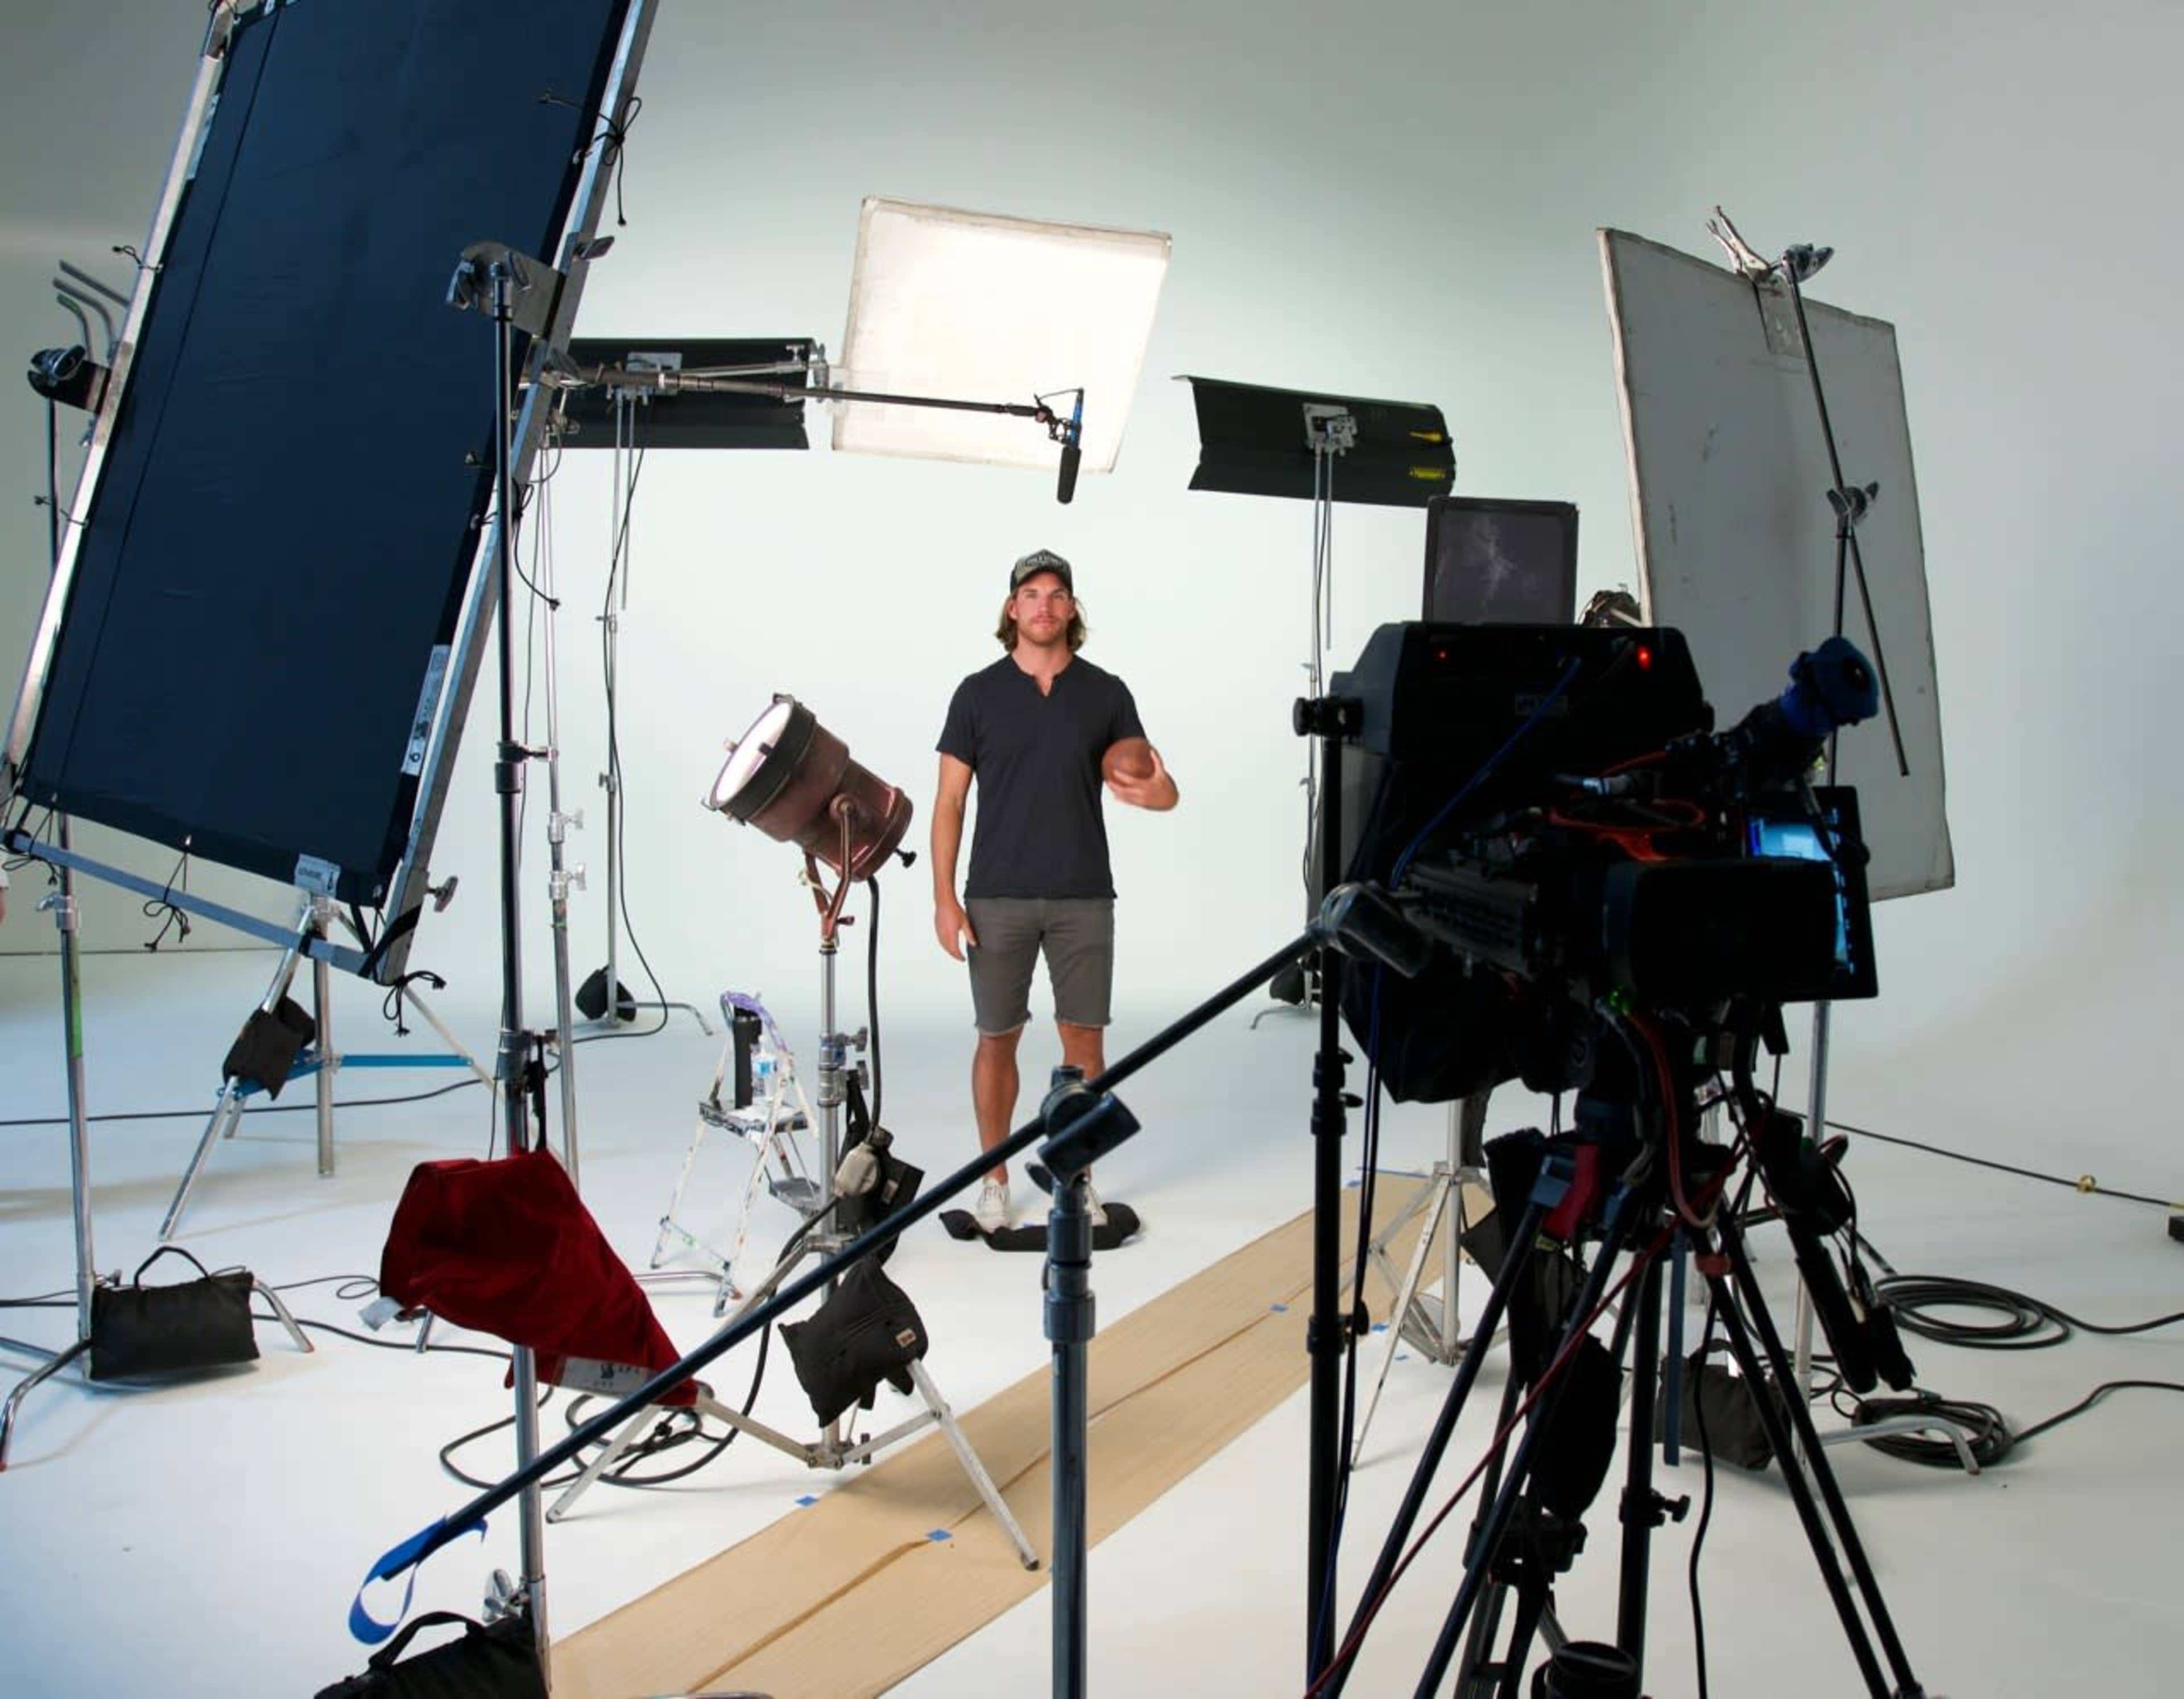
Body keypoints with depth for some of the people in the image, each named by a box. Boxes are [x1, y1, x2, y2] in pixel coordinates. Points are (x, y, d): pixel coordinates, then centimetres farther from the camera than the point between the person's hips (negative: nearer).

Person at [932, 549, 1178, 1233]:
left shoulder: (1106, 693, 3)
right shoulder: (978, 693, 2)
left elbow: (1159, 788, 1)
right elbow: (950, 801, 2)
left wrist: (1153, 791, -24)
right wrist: (944, 897, -5)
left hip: (1083, 898, 1)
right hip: (997, 898, 0)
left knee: (1083, 1039, 4)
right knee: (997, 1040, 7)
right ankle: (995, 1180, 21)